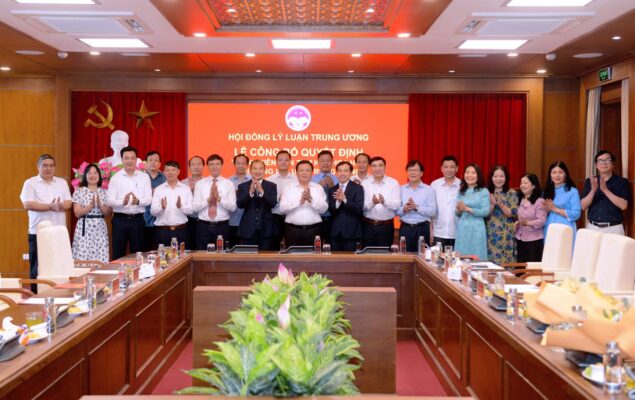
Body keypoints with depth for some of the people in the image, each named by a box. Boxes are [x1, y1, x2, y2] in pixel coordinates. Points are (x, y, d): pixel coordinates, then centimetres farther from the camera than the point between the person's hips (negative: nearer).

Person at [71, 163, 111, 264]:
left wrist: (100, 205, -11)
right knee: (83, 259, -5)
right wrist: (91, 205, -17)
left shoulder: (105, 192, 9)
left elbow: (109, 214, 5)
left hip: (100, 229, 2)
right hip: (84, 229, -2)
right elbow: (77, 213, -6)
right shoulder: (79, 191, 1)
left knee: (101, 260, -2)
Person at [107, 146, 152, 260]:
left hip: (138, 219, 1)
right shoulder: (115, 178, 2)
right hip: (120, 219, 0)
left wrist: (138, 201, -23)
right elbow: (110, 200, -5)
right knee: (118, 254, 4)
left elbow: (149, 199, -3)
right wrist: (122, 202, -25)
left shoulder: (144, 177, 4)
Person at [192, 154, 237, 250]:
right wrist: (209, 199, -17)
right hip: (204, 226, 1)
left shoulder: (229, 184, 2)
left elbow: (233, 207, -7)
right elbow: (195, 207, -3)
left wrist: (219, 198, -19)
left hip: (222, 226, 0)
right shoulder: (200, 184, 4)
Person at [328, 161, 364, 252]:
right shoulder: (332, 190, 10)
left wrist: (344, 199, -25)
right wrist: (338, 201, -20)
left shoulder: (358, 188, -1)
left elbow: (359, 209, -12)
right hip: (335, 232, 4)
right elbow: (331, 210, 0)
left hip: (351, 232, -3)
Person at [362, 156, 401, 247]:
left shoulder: (393, 183, 0)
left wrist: (385, 201, -28)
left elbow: (397, 205, -9)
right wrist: (371, 202, -25)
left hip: (386, 226, -1)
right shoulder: (365, 184, 3)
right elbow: (361, 206, -5)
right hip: (368, 226, 1)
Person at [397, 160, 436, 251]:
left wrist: (416, 207, -18)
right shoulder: (401, 189, 9)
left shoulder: (429, 190, 2)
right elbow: (395, 210, 4)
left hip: (422, 228, -1)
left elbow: (433, 211, -8)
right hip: (405, 228, 2)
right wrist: (404, 209, -16)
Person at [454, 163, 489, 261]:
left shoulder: (484, 191, -1)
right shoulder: (461, 191, 12)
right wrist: (459, 210, -9)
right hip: (462, 228, 4)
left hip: (476, 229, -4)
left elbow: (486, 211, -10)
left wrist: (468, 209, -16)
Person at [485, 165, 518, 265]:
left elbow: (513, 214, -6)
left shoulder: (511, 193, 2)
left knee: (506, 263, -4)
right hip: (490, 235, 2)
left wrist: (500, 204, -18)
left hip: (506, 235, -2)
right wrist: (493, 204, -14)